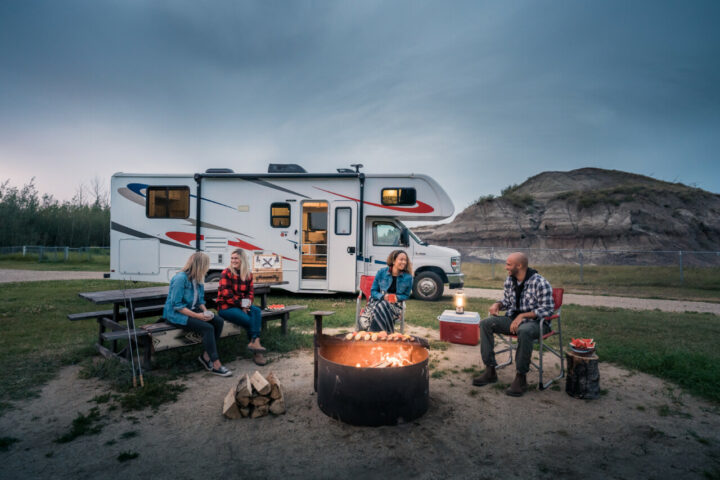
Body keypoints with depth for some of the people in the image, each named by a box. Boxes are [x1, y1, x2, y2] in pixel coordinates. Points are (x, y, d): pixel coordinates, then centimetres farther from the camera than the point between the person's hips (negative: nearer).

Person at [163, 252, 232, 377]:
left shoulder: (198, 279, 5)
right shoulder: (180, 278, -20)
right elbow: (176, 305, -21)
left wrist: (205, 311, -6)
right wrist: (197, 315, -24)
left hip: (192, 310, 8)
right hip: (176, 314, -8)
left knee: (219, 321, -12)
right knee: (207, 328, -27)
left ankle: (206, 356, -3)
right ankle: (216, 365, -19)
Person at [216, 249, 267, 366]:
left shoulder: (248, 274, 10)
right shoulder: (226, 273, -6)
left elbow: (250, 292, 11)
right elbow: (227, 294, -13)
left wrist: (248, 302, -11)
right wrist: (241, 305, -17)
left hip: (242, 305, 5)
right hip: (226, 307, -5)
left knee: (257, 311, -25)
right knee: (248, 320, -26)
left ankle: (254, 342, -34)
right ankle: (255, 343, -12)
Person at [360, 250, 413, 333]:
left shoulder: (408, 277, -1)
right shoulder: (381, 272, 0)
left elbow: (406, 295, 10)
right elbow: (373, 291, 5)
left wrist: (397, 297, -11)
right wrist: (383, 296, -15)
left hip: (394, 304, 0)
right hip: (378, 300, 0)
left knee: (382, 307, -35)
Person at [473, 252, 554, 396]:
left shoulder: (540, 283, -15)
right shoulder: (509, 280, 6)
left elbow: (547, 309, -18)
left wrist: (522, 315, -24)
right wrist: (497, 304, -4)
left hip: (535, 322, -7)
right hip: (513, 319, 7)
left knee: (524, 331, -41)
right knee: (486, 323, -12)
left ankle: (521, 378, -26)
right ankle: (490, 371, -10)